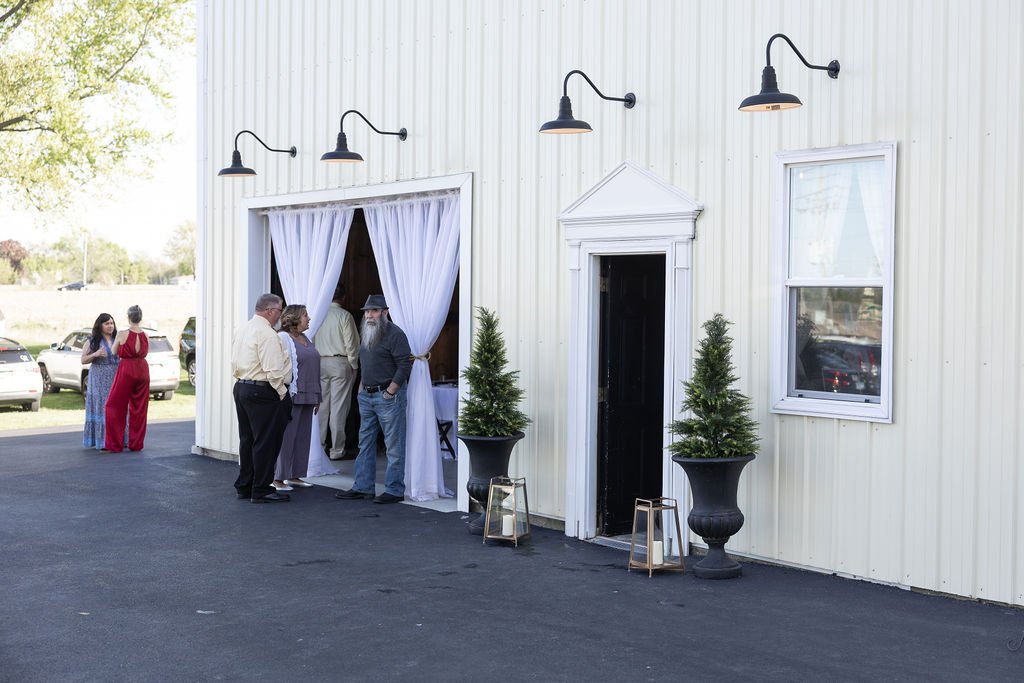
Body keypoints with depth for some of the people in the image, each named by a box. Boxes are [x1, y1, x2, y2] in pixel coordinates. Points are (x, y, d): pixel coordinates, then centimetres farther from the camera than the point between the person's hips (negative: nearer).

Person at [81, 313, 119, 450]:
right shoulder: (92, 341, 3)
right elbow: (83, 360, 1)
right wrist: (96, 354, -16)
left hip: (116, 377, 3)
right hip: (99, 378, -3)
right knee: (101, 407, -5)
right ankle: (101, 441, -3)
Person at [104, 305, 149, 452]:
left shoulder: (122, 334, -11)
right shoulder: (145, 336, 1)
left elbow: (113, 352, 1)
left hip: (126, 370, -4)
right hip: (143, 370, 4)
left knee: (116, 406, 6)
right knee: (139, 408, 11)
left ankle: (115, 444, 5)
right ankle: (136, 444, 14)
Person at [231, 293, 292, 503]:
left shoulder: (242, 330, 12)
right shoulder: (267, 334, -17)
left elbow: (235, 366, 17)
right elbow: (273, 370, -20)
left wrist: (242, 380, 19)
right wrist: (282, 392, -10)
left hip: (241, 387, 10)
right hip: (262, 392, -10)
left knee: (247, 439, 15)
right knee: (265, 442, -3)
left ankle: (244, 486, 22)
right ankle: (261, 490, 1)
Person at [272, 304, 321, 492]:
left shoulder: (306, 339, 17)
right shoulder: (283, 338, -9)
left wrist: (317, 397, 20)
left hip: (306, 397, 8)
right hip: (291, 396, -8)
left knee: (303, 436, 10)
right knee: (286, 436, -6)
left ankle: (294, 475, 18)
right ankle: (277, 478, 0)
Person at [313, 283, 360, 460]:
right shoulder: (344, 316, -8)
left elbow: (311, 341, 5)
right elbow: (351, 344, -8)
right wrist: (354, 366, 2)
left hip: (320, 363, 4)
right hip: (340, 362, -4)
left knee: (321, 405, 9)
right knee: (339, 407, -1)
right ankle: (337, 450, 1)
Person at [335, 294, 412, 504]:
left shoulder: (395, 334, -11)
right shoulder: (366, 334, 15)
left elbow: (404, 365, -16)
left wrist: (390, 392, -16)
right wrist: (362, 386, 15)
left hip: (388, 396, -9)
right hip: (366, 396, 9)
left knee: (394, 445, -2)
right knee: (365, 443, 12)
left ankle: (395, 491, 3)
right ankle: (363, 487, 19)